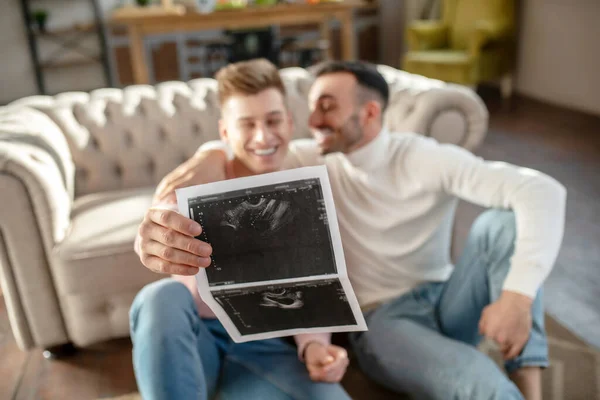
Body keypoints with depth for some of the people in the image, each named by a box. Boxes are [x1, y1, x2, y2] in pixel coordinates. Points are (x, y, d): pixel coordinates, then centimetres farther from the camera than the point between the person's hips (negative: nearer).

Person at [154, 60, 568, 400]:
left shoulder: (425, 158, -12)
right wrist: (208, 155, -23)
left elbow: (542, 191, -22)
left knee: (504, 220, -26)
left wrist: (518, 295, -34)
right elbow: (237, 145, 2)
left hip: (446, 302, 2)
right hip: (382, 320, -2)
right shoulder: (316, 160, -3)